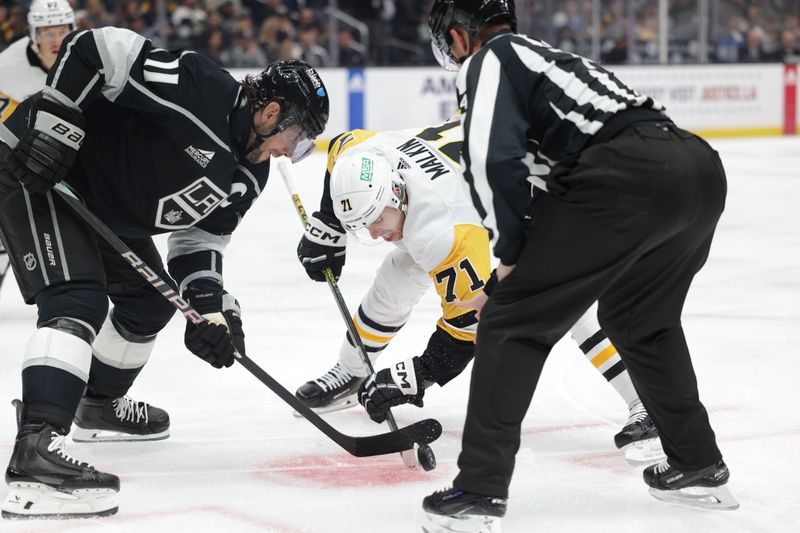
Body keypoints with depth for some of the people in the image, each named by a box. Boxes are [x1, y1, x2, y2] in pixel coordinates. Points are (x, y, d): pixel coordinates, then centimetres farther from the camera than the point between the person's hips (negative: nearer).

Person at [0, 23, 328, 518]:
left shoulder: (247, 176, 2)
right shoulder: (198, 89, -26)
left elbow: (200, 235, 7)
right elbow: (94, 48, -29)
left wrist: (211, 306, -6)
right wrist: (56, 120, -30)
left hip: (107, 201, 10)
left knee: (150, 298, 22)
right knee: (79, 300, -25)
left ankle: (99, 404, 44)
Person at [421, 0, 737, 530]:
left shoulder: (488, 59, 10)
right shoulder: (551, 55, 36)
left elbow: (493, 160, -5)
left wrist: (512, 252, 8)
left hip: (626, 177, -8)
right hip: (702, 166, 8)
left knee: (513, 323, 2)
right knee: (641, 317, 31)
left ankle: (480, 490, 0)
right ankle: (699, 466, 35)